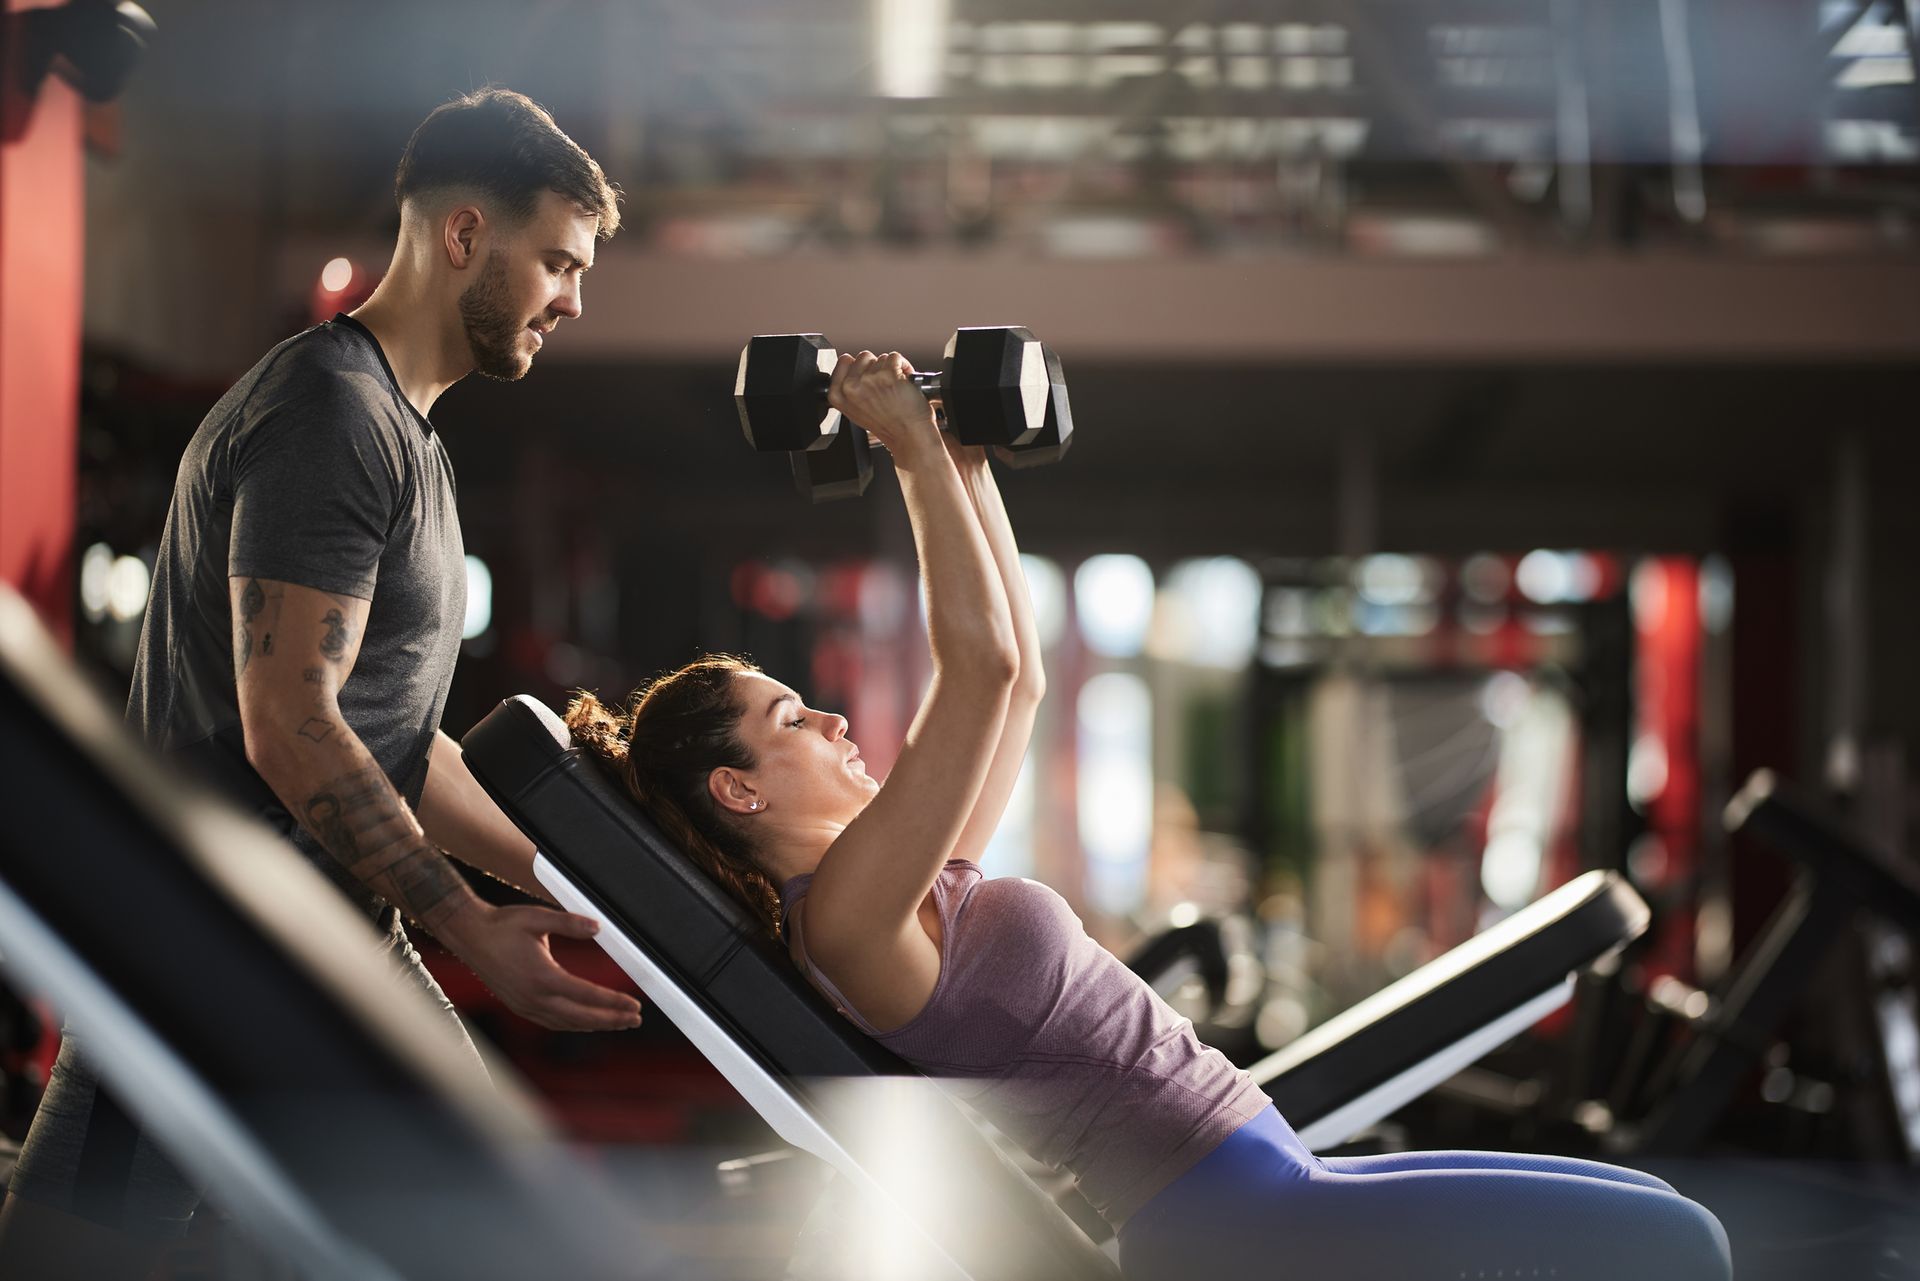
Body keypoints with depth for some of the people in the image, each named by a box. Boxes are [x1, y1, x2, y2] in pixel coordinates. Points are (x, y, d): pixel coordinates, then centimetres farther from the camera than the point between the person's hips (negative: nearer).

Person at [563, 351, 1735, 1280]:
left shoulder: (911, 883, 15)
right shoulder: (843, 911, -14)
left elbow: (1017, 671, 21)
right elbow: (979, 667, -20)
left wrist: (968, 462, 18)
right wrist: (914, 450, -13)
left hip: (1269, 1183, 10)